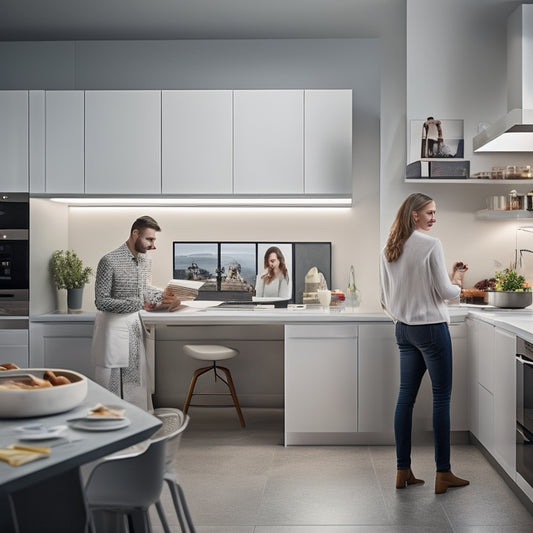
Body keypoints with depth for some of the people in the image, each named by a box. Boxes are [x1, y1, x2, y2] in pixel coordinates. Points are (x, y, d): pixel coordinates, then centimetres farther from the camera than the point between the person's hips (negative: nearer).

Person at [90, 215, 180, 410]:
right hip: (113, 326, -7)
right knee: (112, 384, 1)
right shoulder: (109, 261, -18)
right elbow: (102, 301, -19)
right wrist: (140, 303, -24)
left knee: (138, 381, 11)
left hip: (134, 325, 7)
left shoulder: (145, 261, 5)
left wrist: (162, 294, 0)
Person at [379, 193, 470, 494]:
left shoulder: (388, 250, 8)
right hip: (431, 328, -7)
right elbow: (445, 292, -12)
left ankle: (403, 471, 15)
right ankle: (443, 474, 8)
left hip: (404, 330, 7)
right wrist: (458, 281, 8)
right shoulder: (431, 245, -13)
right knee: (442, 398, 2)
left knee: (406, 395, 10)